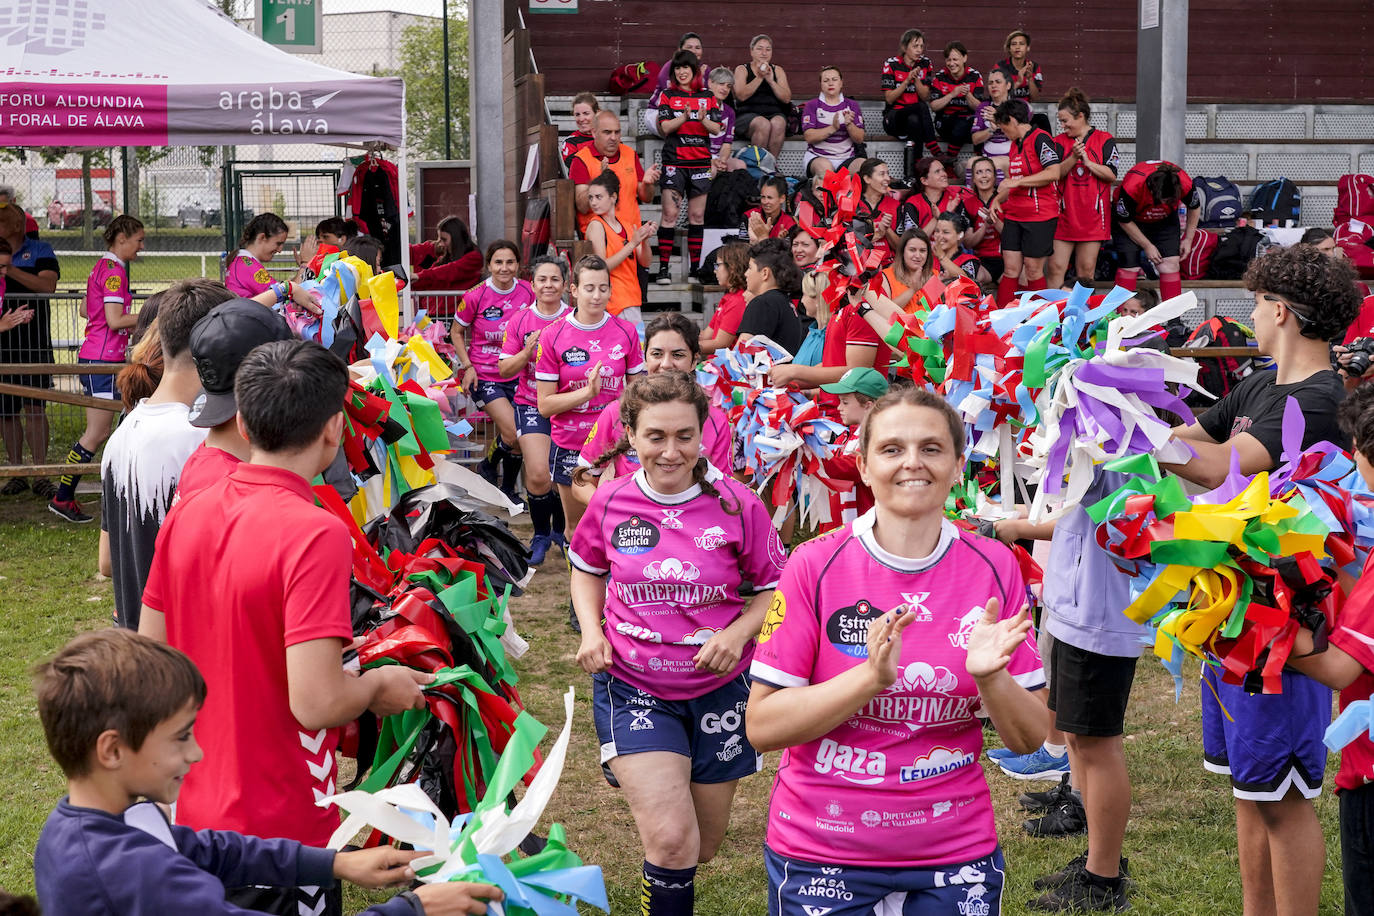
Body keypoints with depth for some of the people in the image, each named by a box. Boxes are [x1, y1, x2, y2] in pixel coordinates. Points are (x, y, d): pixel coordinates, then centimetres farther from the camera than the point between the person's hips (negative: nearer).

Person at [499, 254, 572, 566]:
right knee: (539, 475, -12)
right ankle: (540, 534, 11)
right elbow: (504, 370, 2)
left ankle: (561, 530, 30)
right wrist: (527, 352, -15)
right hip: (531, 404, 0)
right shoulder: (519, 321, 0)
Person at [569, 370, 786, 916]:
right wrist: (591, 629, -4)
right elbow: (587, 570, 13)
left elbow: (774, 588, -1)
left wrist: (738, 632, -20)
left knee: (703, 849, 17)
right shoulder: (611, 501, -6)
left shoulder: (737, 505, -10)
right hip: (633, 687, -1)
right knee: (670, 841, -19)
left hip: (717, 687, 1)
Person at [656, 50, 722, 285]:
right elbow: (665, 127, -5)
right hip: (674, 162, -2)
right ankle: (663, 268, -6)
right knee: (670, 214, -8)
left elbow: (716, 128, 5)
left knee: (697, 216, 4)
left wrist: (703, 119, -15)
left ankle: (695, 267, 10)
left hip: (700, 162, 2)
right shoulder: (668, 96, 6)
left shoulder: (707, 97, 11)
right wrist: (684, 117, -22)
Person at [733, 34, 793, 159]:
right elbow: (741, 95, -5)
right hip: (747, 115, -2)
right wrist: (760, 77, -11)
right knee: (763, 124, -36)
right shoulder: (742, 69, 13)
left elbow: (787, 98, 6)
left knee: (778, 123, -34)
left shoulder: (778, 71, 20)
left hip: (774, 115, 2)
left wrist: (771, 81, -6)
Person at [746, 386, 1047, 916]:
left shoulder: (995, 568, -3)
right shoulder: (816, 565, -10)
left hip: (955, 857, 2)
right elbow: (761, 727, -12)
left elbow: (1030, 738, -1)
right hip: (819, 858, -1)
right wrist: (871, 676, -25)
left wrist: (989, 677, -21)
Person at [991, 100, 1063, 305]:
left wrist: (1017, 181, -18)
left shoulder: (1040, 139, -9)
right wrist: (999, 198, 12)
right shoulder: (1015, 144, 18)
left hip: (1040, 216, -8)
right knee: (1010, 269, 4)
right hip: (1014, 216, 8)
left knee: (1033, 270, -2)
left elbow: (1053, 173, -21)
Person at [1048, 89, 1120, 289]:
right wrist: (1073, 158, -16)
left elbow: (1111, 175, -3)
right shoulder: (1060, 142, 9)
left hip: (1093, 215, -2)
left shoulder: (1104, 140, 3)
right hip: (1064, 214, 2)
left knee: (1086, 270, 1)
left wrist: (1087, 161, -11)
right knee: (1056, 267, -4)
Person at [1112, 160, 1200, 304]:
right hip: (1131, 218, -2)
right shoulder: (1132, 186, -39)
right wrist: (1147, 246, -16)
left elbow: (1195, 207, -7)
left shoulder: (1185, 184, -32)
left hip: (1165, 219, 3)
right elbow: (1124, 221, -21)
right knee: (1130, 266, -14)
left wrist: (1188, 239, -3)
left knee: (1170, 263, -9)